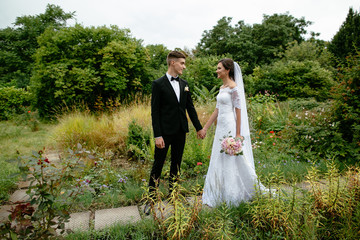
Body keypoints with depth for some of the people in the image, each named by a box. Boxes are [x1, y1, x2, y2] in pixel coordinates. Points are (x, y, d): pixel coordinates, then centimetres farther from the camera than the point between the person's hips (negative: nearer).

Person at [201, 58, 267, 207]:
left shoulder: (234, 88, -11)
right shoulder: (222, 87, 14)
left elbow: (238, 111, -14)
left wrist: (238, 134, -17)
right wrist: (205, 128, 15)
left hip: (230, 127, -9)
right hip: (221, 127, 9)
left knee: (233, 162, 1)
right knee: (219, 162, 13)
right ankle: (222, 196, 26)